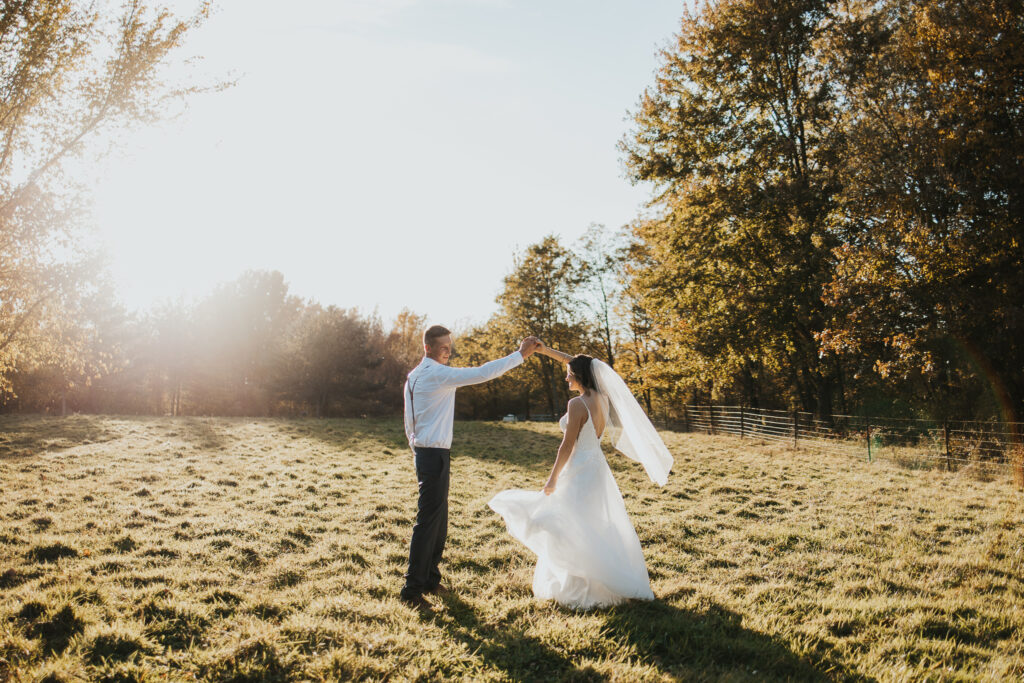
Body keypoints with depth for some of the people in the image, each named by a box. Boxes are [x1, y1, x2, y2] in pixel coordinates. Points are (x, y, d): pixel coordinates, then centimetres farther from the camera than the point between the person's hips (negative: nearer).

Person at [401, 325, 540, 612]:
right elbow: (482, 373, -21)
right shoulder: (436, 374, -16)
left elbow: (409, 423, 19)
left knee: (439, 521, 17)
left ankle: (430, 579, 27)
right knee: (428, 521, -6)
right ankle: (413, 590, 0)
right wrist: (520, 354, -16)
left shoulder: (414, 377, 14)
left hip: (424, 452, 11)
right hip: (434, 455, -11)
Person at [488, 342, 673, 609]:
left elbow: (567, 446, -18)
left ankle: (580, 588, 7)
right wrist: (547, 351, 19)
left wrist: (552, 478, -9)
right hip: (598, 466, 9)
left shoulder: (578, 404, -20)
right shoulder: (602, 397, 3)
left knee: (575, 532, 1)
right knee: (600, 527, 17)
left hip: (580, 470, -9)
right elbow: (579, 365, 17)